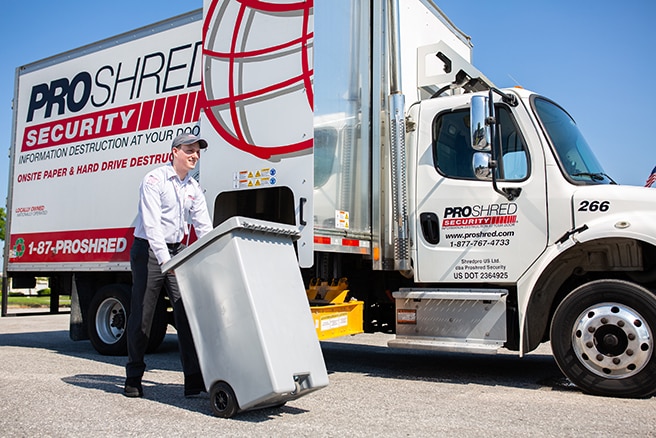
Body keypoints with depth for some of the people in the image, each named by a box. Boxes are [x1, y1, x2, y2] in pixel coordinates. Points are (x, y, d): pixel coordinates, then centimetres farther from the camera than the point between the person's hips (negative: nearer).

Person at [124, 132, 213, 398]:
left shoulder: (193, 188, 10)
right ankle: (133, 379, 19)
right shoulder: (155, 180, -10)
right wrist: (164, 259, -29)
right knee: (142, 315, 3)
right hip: (148, 250, -5)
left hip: (177, 250, 6)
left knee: (187, 313, -3)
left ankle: (194, 379, 0)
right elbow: (152, 224, -20)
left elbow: (204, 227, 9)